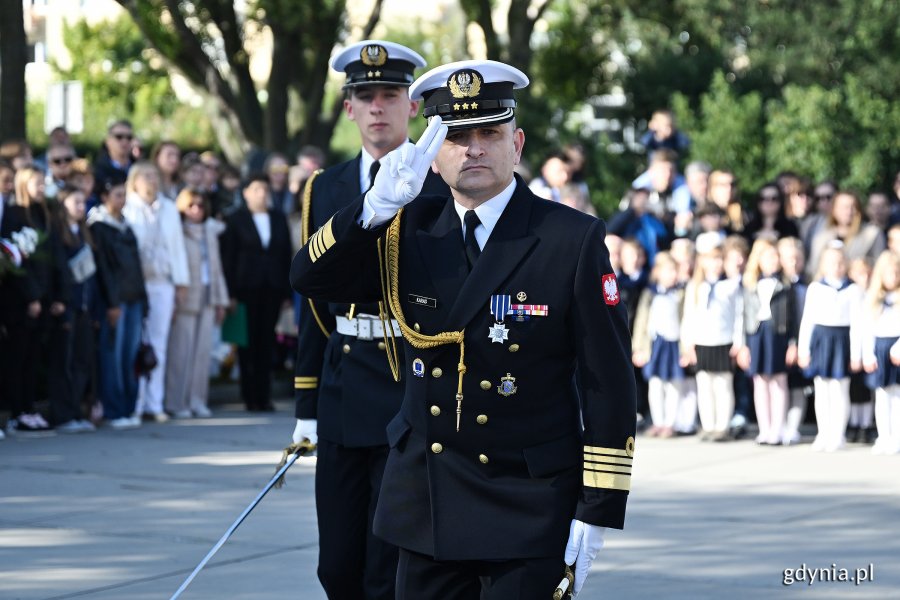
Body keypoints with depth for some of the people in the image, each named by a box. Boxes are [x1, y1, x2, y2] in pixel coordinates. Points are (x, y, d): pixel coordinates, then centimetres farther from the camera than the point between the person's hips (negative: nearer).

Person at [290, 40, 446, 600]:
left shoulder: (446, 190, -3)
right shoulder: (326, 189, 12)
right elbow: (315, 302, 15)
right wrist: (307, 404, 12)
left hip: (417, 398, -5)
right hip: (345, 400, 5)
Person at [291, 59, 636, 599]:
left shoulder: (573, 239, -8)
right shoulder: (410, 231, 5)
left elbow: (608, 383, -8)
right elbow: (311, 279, -3)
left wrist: (598, 513, -11)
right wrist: (378, 206, -19)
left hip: (528, 509, -4)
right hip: (425, 499, 4)